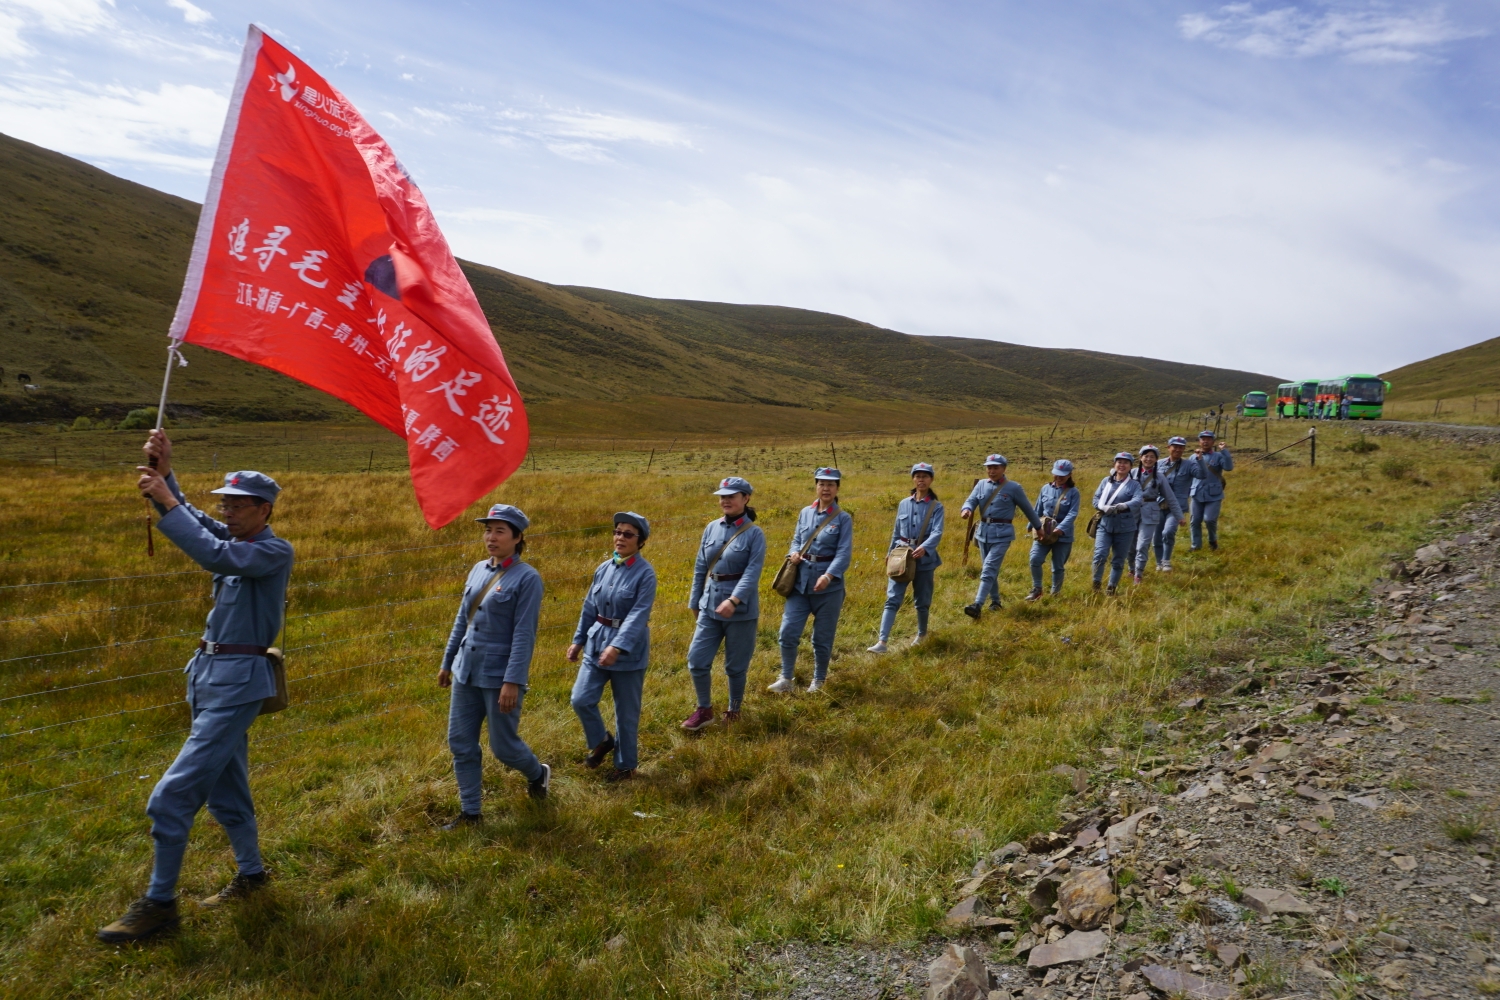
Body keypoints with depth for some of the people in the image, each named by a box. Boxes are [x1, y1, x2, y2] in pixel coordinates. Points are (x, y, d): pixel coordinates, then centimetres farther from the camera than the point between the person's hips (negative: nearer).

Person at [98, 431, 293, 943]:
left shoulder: (276, 551, -13)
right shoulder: (232, 537, 11)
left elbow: (215, 555, -29)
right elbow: (191, 517, -1)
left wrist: (166, 502, -25)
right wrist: (164, 474, -18)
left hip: (238, 680, -9)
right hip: (208, 672, 9)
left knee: (173, 795, -9)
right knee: (224, 785, 18)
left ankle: (159, 904, 3)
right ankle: (251, 872, 32)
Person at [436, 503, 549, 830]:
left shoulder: (527, 578, -13)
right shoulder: (478, 570, 7)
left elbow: (524, 634, -17)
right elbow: (462, 620, 14)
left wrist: (513, 682, -21)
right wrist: (447, 662, 18)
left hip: (499, 675, -7)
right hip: (467, 672, 7)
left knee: (503, 745, 5)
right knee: (461, 743, 9)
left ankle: (538, 774, 36)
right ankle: (470, 812, 24)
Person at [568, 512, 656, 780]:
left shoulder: (645, 574, -14)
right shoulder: (604, 568, 4)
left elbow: (638, 615, -22)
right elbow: (590, 607, 12)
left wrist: (617, 647, -31)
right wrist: (578, 640, 14)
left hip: (629, 650, -5)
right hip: (596, 644, 5)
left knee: (626, 711, 6)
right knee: (581, 700, 0)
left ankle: (626, 764, 25)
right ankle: (600, 741, 28)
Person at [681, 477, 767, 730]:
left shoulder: (754, 533, -9)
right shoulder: (712, 528, 5)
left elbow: (753, 572, -18)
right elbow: (700, 568, 12)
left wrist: (733, 600, -31)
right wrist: (695, 601, 14)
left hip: (741, 609, -4)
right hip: (710, 606, 4)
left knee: (736, 665, 8)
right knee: (697, 660, 0)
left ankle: (734, 711, 30)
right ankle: (704, 710, 21)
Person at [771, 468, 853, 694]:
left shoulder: (843, 518, -5)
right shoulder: (805, 513, 7)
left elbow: (844, 552, -13)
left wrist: (828, 576, -27)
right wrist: (794, 553, -6)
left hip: (829, 584, -3)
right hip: (801, 581, 3)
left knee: (823, 637, 8)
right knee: (788, 632, -4)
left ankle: (819, 681, 26)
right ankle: (787, 679, 11)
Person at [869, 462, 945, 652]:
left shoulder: (936, 506, -3)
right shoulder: (903, 504, 8)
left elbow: (937, 533, -16)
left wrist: (924, 547, -34)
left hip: (924, 558, -2)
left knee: (921, 600, 11)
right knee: (892, 599, -7)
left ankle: (922, 634, 35)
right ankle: (882, 642, -13)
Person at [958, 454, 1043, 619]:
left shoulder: (1013, 488, -3)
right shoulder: (981, 485, 8)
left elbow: (1027, 509, 7)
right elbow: (971, 500, -4)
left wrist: (1038, 527, 17)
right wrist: (966, 510, -29)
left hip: (1001, 533, -5)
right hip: (983, 531, 5)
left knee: (989, 569, -16)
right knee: (991, 569, 15)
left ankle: (977, 606, -25)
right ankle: (995, 601, 30)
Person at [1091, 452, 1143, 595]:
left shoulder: (1134, 485, 0)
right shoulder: (1106, 481, 7)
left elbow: (1137, 501, -18)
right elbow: (1096, 498, 2)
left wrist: (1122, 506, -37)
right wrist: (1105, 508, -20)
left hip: (1125, 528, 0)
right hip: (1105, 525, 0)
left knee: (1119, 561, 8)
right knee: (1100, 555, -15)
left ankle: (1112, 588, 23)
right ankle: (1096, 584, 2)